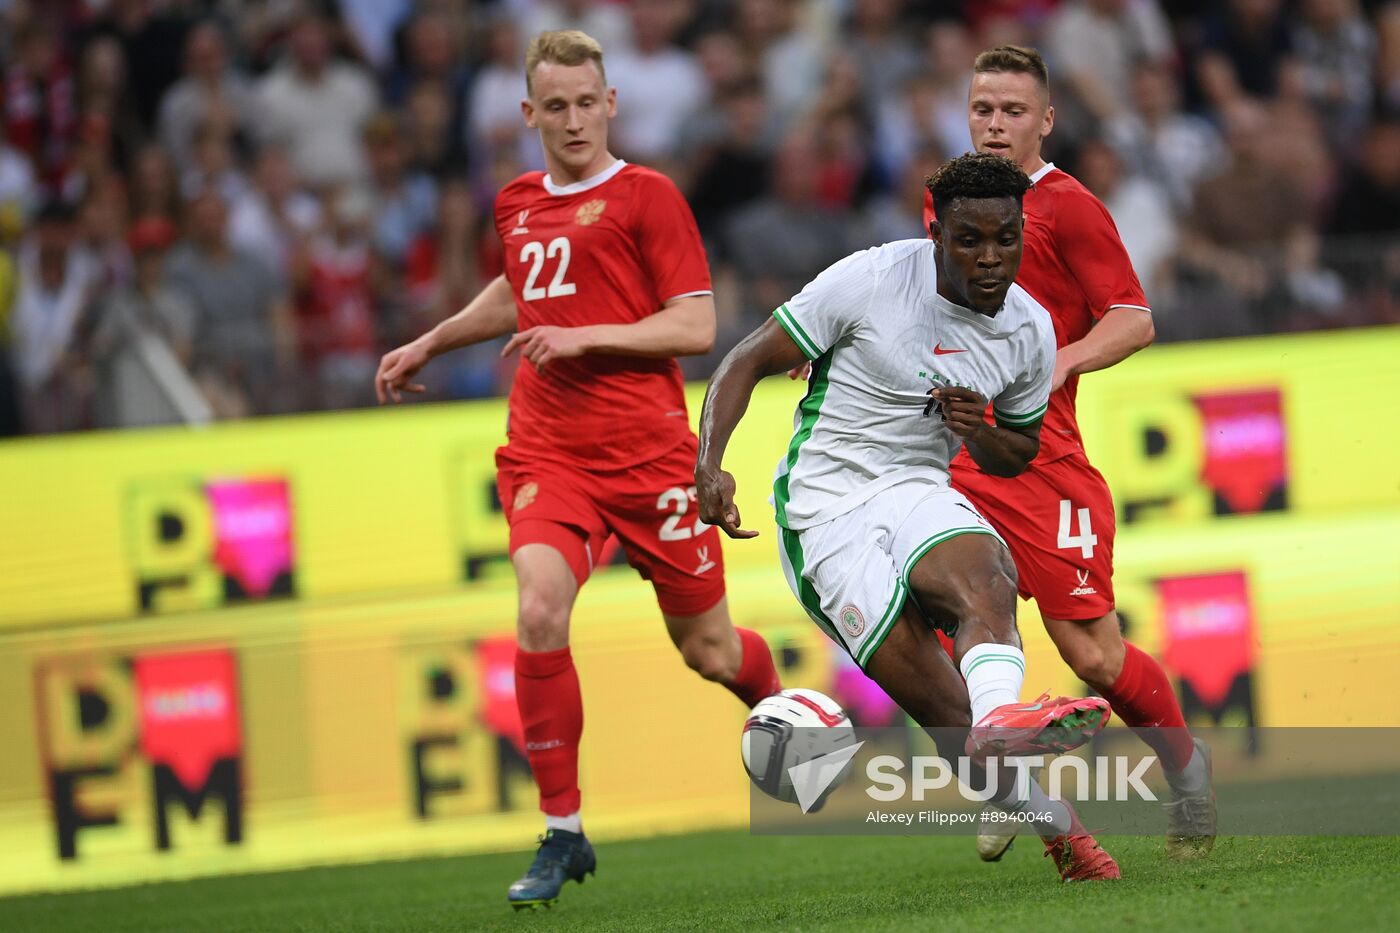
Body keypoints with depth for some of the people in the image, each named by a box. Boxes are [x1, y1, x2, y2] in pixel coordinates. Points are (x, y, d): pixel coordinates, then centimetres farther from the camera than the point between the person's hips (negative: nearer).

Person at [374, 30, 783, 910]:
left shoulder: (646, 197, -4)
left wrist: (585, 337, -18)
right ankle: (562, 832, -13)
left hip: (647, 453, -3)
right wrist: (428, 345, 35)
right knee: (540, 610, -22)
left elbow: (696, 326, -9)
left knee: (708, 649, 6)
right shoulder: (518, 204, 13)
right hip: (547, 452, 3)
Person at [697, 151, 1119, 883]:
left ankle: (999, 719, -62)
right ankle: (1058, 828, -9)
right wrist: (710, 465, -20)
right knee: (939, 702, -19)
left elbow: (1017, 454, 21)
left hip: (920, 491, 3)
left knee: (986, 580, -35)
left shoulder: (1030, 332, 5)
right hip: (825, 508, -3)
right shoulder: (870, 281, -9)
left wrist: (979, 434, -5)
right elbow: (748, 362, -4)